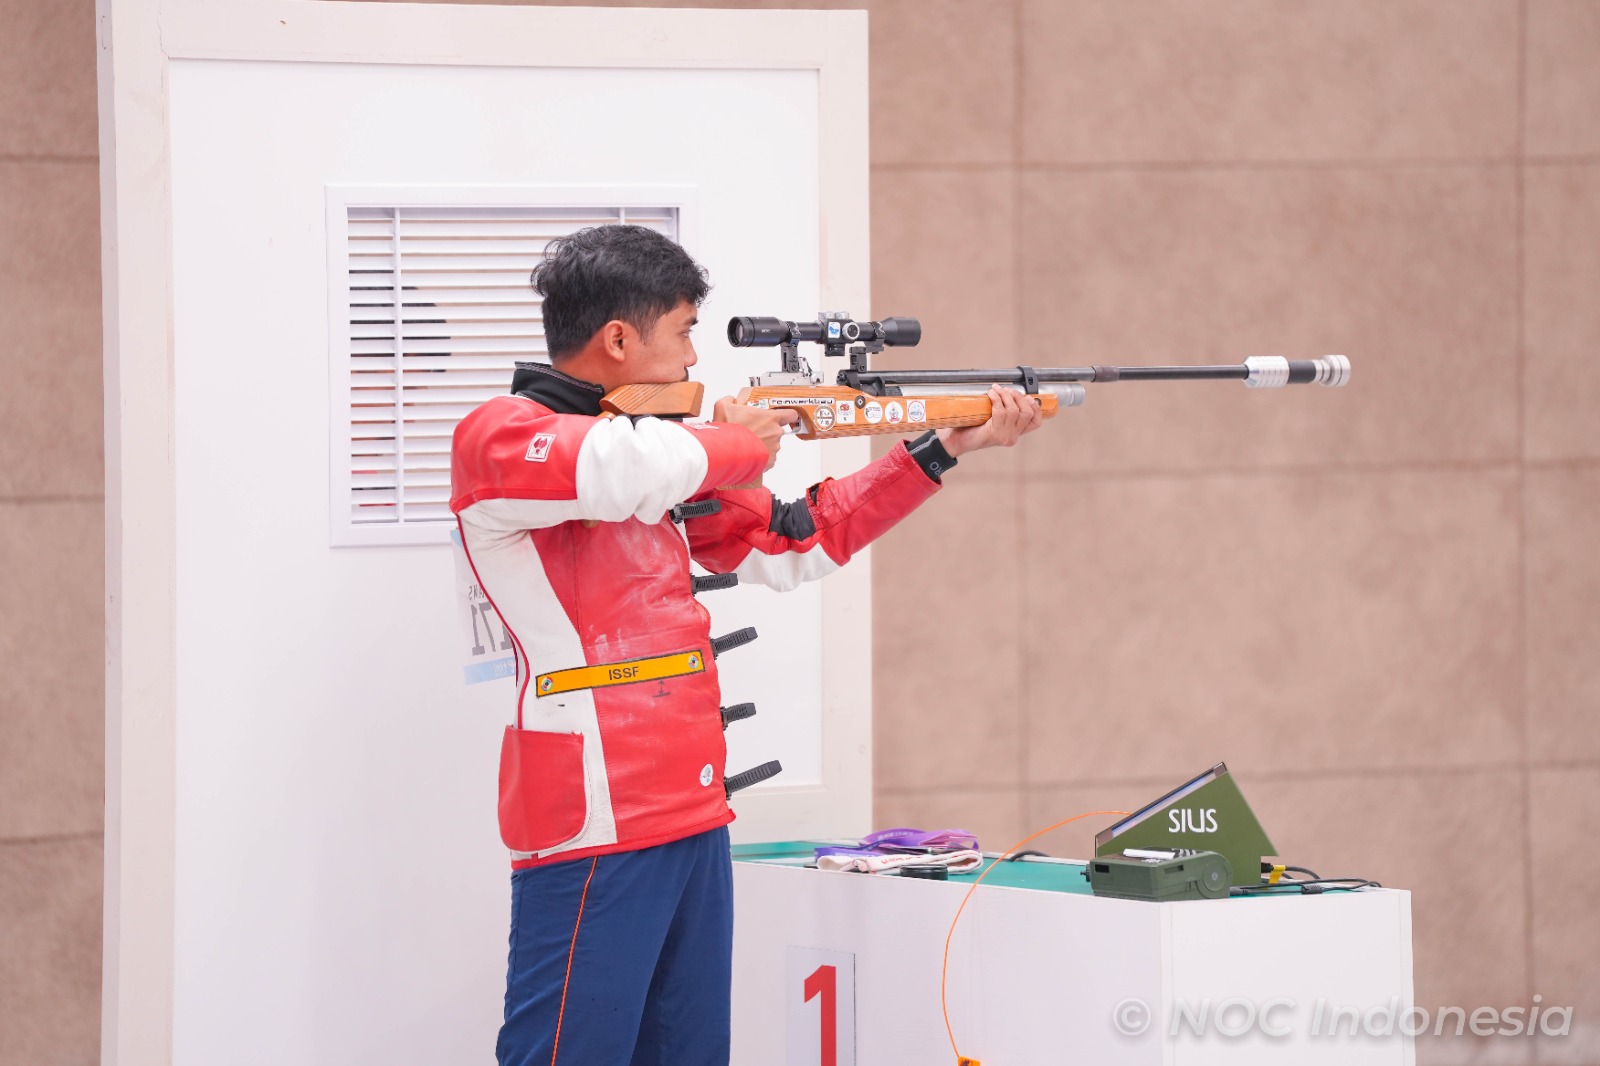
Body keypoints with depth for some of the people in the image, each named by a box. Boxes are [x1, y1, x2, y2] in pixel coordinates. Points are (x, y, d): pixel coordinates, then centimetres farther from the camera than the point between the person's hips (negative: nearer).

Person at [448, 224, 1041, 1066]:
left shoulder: (665, 455, 20)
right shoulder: (499, 438, -6)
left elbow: (794, 539, 29)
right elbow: (615, 468, -27)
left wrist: (944, 449, 26)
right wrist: (737, 445, -7)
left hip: (692, 815, 9)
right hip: (593, 822, -9)